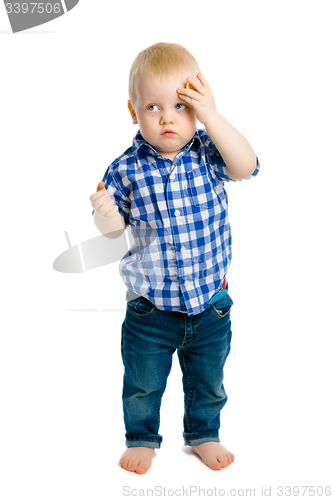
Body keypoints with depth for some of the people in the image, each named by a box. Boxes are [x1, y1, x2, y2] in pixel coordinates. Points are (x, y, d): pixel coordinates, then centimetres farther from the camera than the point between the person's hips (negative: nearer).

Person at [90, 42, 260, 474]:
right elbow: (115, 226, -1)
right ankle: (142, 438, 42)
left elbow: (246, 167, -27)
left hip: (210, 303, 1)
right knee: (142, 383, 17)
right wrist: (104, 212, -24)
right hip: (150, 308, -1)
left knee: (207, 381, 21)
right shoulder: (126, 169, -11)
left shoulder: (208, 153, -9)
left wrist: (211, 116, -31)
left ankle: (204, 434, 46)